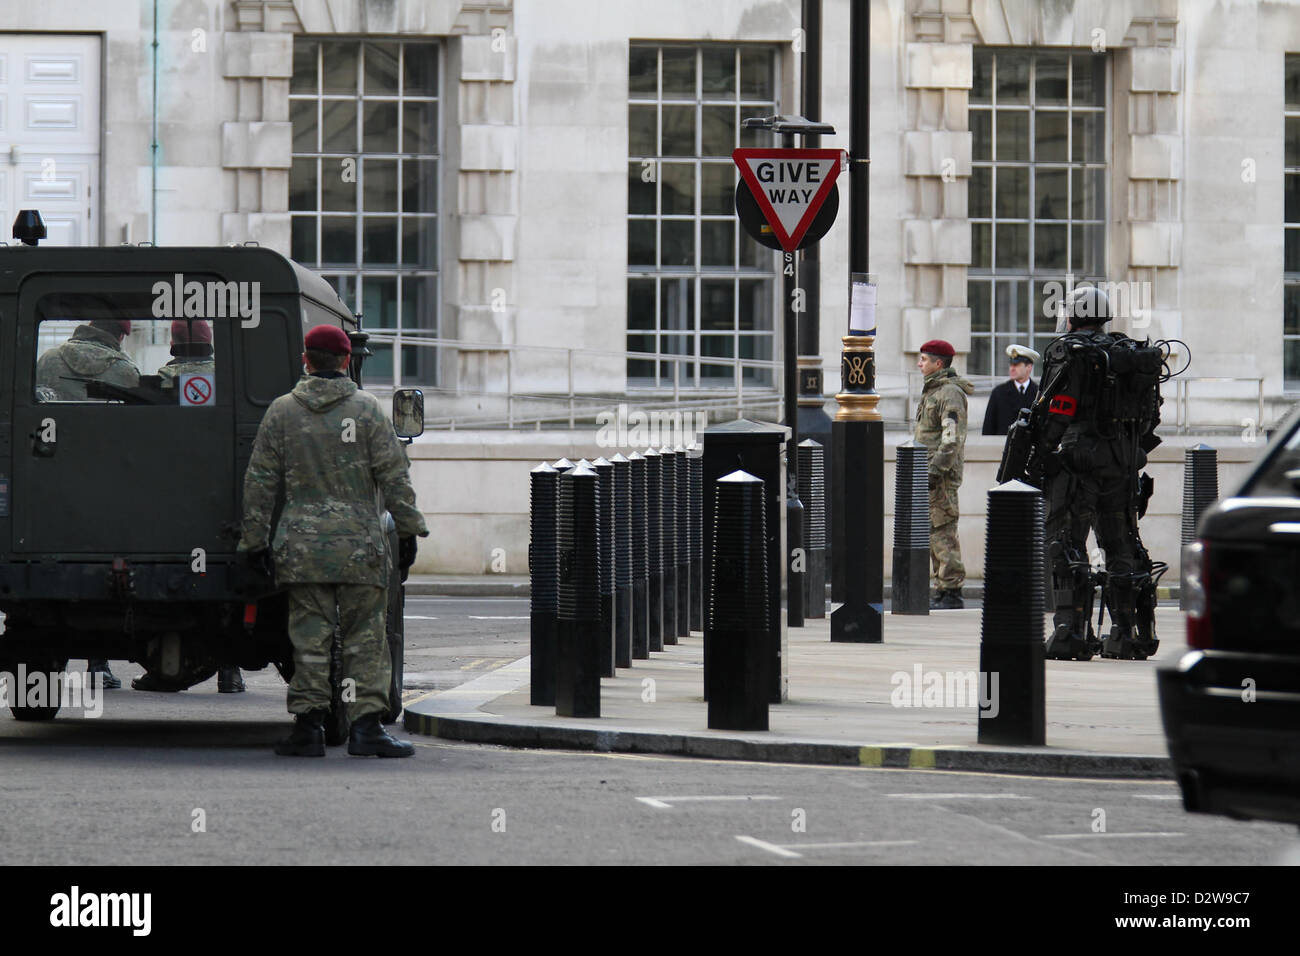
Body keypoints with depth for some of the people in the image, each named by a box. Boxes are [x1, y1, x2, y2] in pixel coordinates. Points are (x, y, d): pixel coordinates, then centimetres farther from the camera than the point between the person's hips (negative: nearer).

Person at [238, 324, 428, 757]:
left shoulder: (281, 412, 5)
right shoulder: (367, 409, 0)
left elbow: (259, 483, 6)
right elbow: (394, 477, -1)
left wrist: (255, 540, 11)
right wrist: (408, 530, 6)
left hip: (301, 545, 2)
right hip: (359, 543, -2)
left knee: (309, 638, 4)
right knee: (365, 637, 3)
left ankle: (308, 725, 1)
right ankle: (366, 724, -2)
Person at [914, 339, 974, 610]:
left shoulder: (950, 393, -12)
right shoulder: (932, 391, 20)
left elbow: (953, 437, -20)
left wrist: (935, 471, -24)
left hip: (942, 475, -11)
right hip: (929, 472, 11)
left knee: (942, 532, -11)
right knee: (933, 534, 11)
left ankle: (951, 592, -11)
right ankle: (942, 590, 15)